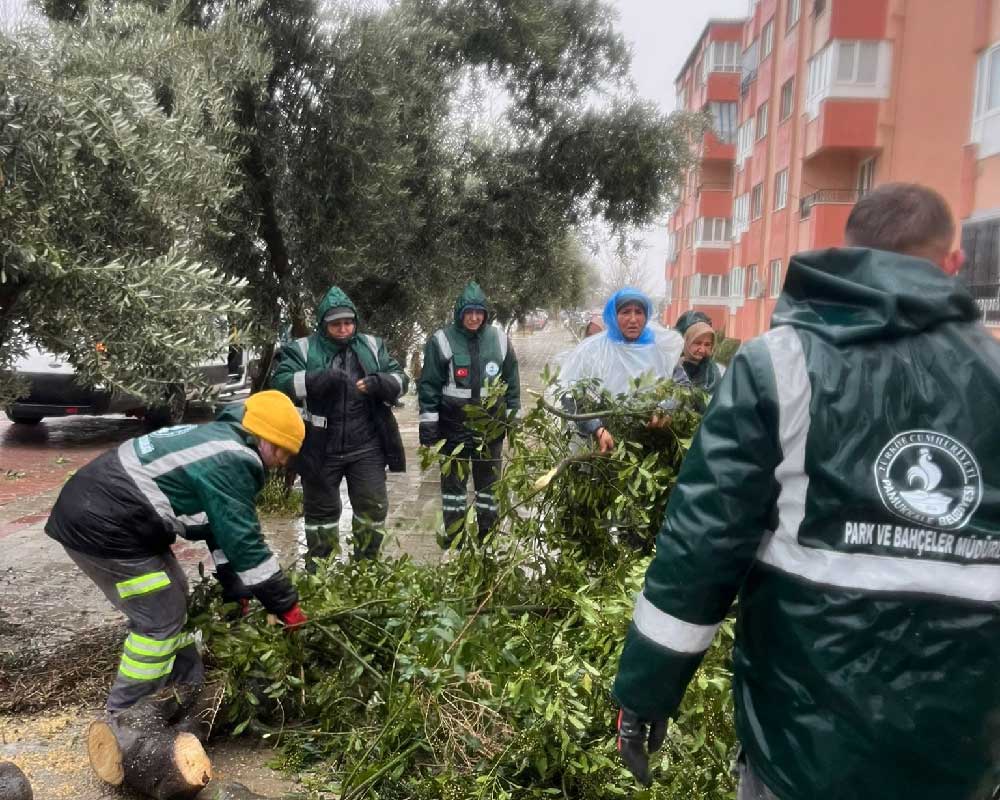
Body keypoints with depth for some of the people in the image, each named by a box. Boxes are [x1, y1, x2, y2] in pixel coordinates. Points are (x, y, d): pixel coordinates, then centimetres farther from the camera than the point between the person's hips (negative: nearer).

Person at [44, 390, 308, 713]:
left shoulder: (218, 438, 13)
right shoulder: (233, 461, -18)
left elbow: (223, 525, 19)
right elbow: (243, 540, -18)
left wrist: (234, 585, 21)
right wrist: (287, 605, -10)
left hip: (96, 507, 11)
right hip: (101, 526, -11)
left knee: (172, 598, 18)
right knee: (161, 618, -1)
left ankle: (189, 690, 30)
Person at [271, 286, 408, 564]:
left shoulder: (372, 346, 7)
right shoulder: (302, 349, -2)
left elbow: (400, 379, 4)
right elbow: (281, 383, -15)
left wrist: (378, 383, -18)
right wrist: (320, 378, -30)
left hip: (366, 447, 2)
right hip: (320, 449, -2)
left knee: (374, 506, 6)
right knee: (321, 510, 11)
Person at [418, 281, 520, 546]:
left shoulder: (499, 338, 2)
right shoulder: (442, 340, -6)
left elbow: (512, 382, 10)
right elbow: (429, 385, -5)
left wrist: (513, 416, 11)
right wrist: (427, 423, -7)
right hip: (453, 426, -2)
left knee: (489, 480, 11)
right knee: (453, 481, 7)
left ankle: (489, 536, 24)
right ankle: (453, 539, 18)